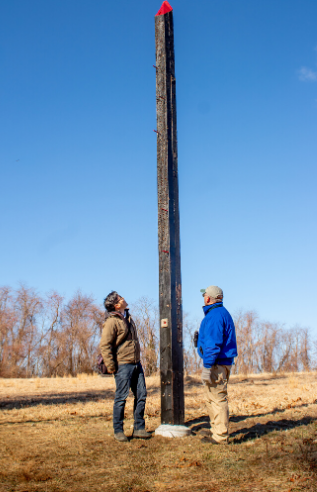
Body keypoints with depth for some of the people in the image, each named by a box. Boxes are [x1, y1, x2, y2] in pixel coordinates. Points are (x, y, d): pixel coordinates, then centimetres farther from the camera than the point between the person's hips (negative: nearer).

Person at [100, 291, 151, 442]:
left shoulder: (128, 318, 14)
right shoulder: (112, 322, -12)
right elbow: (105, 346, -15)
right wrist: (111, 367, -17)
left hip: (136, 364, 8)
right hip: (123, 365, -8)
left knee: (141, 395, 8)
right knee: (121, 398, -1)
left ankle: (139, 428, 18)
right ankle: (118, 431, 11)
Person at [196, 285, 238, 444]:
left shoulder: (215, 315, -16)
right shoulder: (223, 313, 18)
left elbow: (213, 343, -22)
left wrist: (207, 366, -22)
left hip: (217, 363, -11)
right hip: (224, 361, 11)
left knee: (217, 398, -6)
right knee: (211, 399, 17)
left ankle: (220, 436, -1)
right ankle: (216, 431, 24)